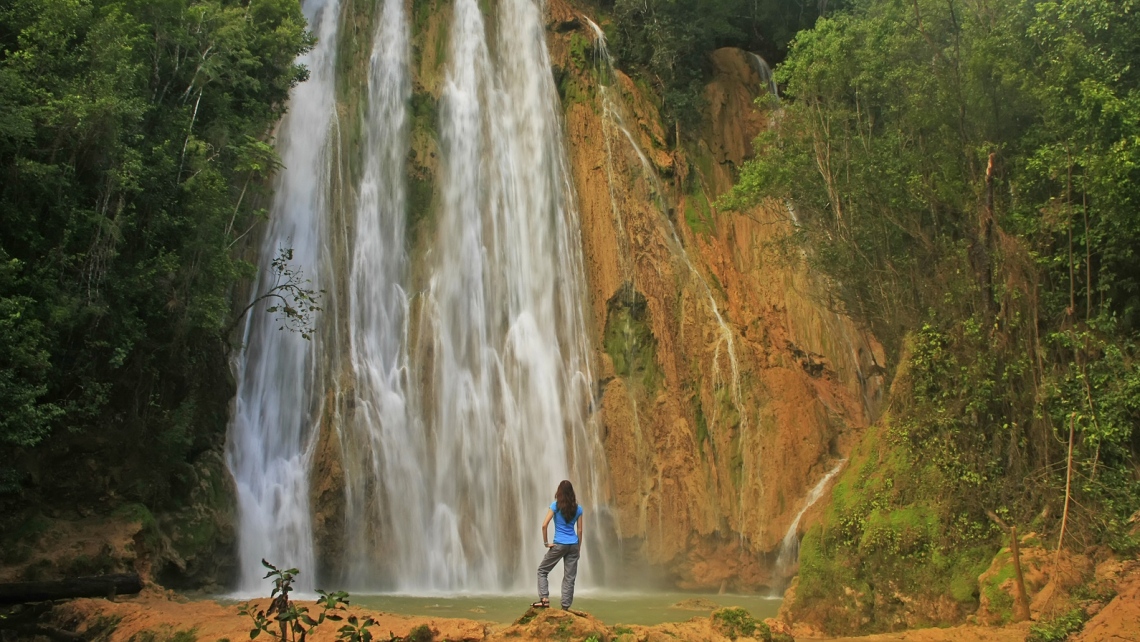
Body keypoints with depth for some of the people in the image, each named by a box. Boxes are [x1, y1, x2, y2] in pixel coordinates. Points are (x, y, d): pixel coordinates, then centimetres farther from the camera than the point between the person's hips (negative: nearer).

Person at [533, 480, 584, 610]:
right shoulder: (578, 508, 4)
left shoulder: (555, 506, -5)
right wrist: (579, 548, 14)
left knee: (542, 570, 11)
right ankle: (565, 607, 5)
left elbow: (544, 525, -12)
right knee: (569, 577, 7)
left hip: (559, 545, -3)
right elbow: (580, 530, 7)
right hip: (573, 545, 3)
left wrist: (546, 542, -2)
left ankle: (544, 599, -3)